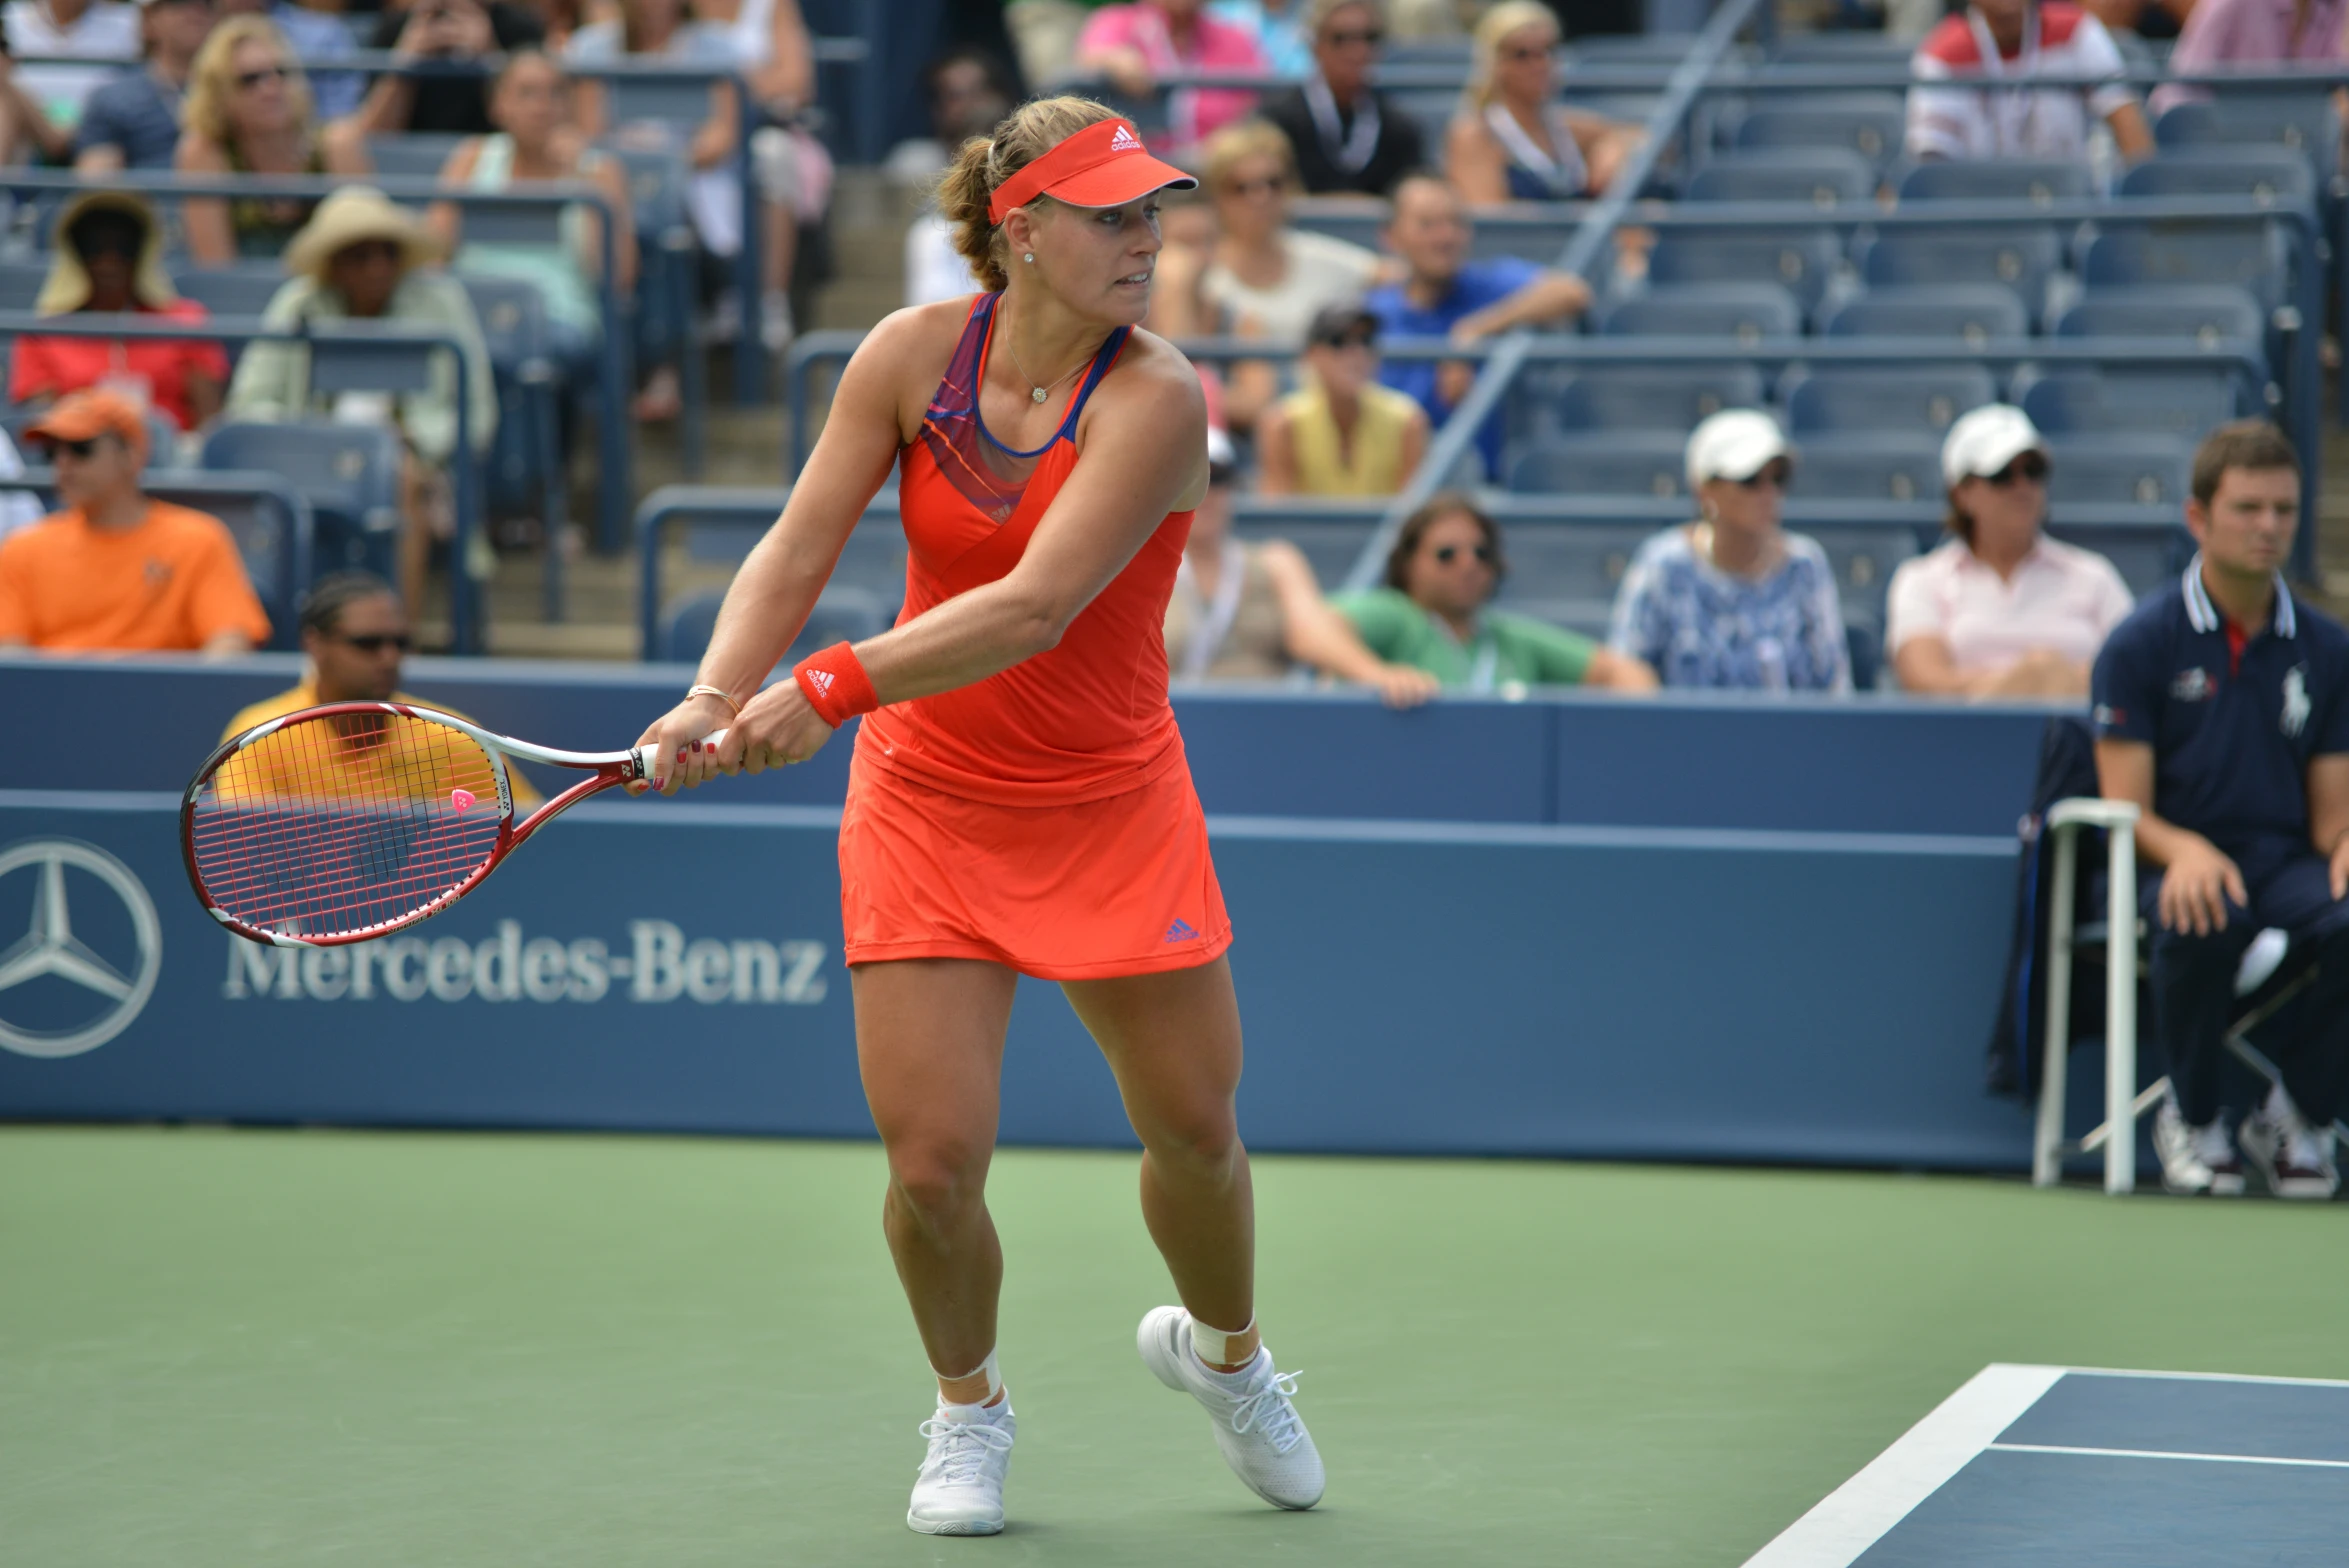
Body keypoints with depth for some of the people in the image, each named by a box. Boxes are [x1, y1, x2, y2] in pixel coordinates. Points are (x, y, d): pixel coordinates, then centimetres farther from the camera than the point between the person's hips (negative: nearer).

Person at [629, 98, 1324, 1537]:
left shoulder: (1153, 397, -20)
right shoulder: (913, 354, -9)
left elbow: (1036, 607, -30)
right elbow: (799, 547, -9)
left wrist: (834, 689, -39)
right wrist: (719, 696, -27)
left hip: (1111, 808, -1)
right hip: (928, 804, 1)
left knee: (1194, 1131, 7)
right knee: (933, 1161, -8)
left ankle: (1224, 1349, 41)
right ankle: (969, 1406, 22)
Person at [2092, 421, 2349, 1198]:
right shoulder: (2140, 643, 2)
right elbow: (2127, 809, -2)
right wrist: (2186, 849, -24)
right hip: (2178, 862, -2)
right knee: (2206, 922, -39)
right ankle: (2194, 1120, -12)